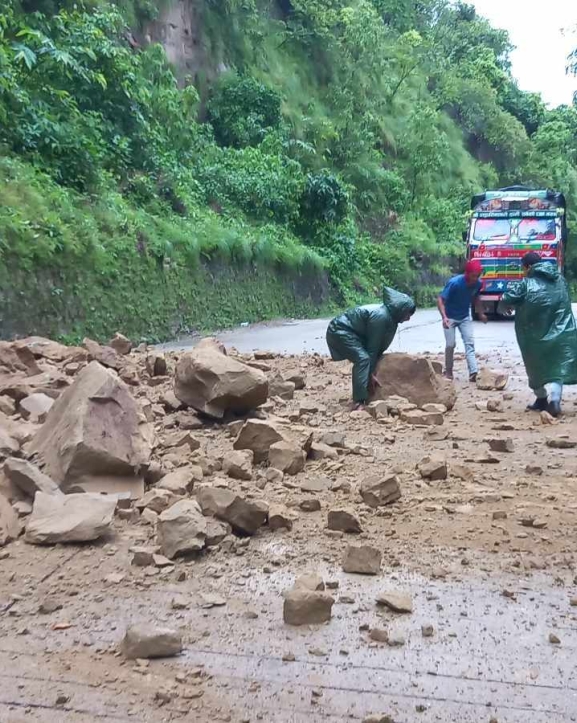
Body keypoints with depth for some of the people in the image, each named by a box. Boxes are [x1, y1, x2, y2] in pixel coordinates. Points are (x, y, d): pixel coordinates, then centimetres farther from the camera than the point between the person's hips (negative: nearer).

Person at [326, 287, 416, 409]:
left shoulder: (389, 315, 5)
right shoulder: (381, 316, -25)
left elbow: (380, 345, 8)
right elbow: (372, 346, -21)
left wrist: (371, 371, 9)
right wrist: (371, 373, -15)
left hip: (348, 331, 11)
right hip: (339, 331, -11)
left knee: (368, 359, 16)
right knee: (363, 359, -24)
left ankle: (364, 395, 26)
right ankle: (359, 402, -30)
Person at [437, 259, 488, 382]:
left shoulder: (478, 284, -13)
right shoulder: (454, 283, -28)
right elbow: (440, 300, -26)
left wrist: (481, 313, 6)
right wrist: (444, 317, -38)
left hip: (465, 317, 4)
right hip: (450, 317, -4)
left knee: (470, 343, -6)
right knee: (451, 344, -4)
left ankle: (473, 373, -12)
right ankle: (448, 371, 14)